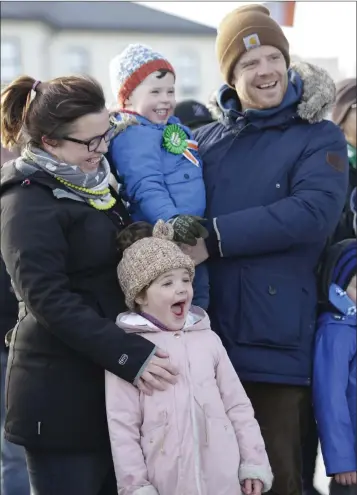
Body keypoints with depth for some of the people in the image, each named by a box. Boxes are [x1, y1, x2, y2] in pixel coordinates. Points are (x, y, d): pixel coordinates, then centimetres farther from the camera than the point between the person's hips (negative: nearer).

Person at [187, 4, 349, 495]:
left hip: (278, 340, -3)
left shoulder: (320, 138, 3)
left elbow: (314, 212, -14)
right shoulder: (204, 141, 14)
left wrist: (215, 239, -17)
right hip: (206, 334, 3)